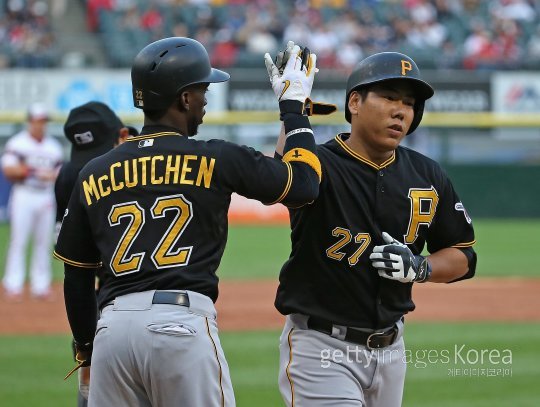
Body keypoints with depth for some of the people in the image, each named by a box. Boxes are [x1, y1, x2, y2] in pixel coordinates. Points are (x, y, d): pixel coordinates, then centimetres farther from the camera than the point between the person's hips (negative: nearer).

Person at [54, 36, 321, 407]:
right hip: (183, 322, -4)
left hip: (111, 327, 4)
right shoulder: (216, 159, 2)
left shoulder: (93, 175, 14)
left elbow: (76, 278, 17)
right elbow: (304, 184, 10)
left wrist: (86, 349, 28)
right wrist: (293, 106, 22)